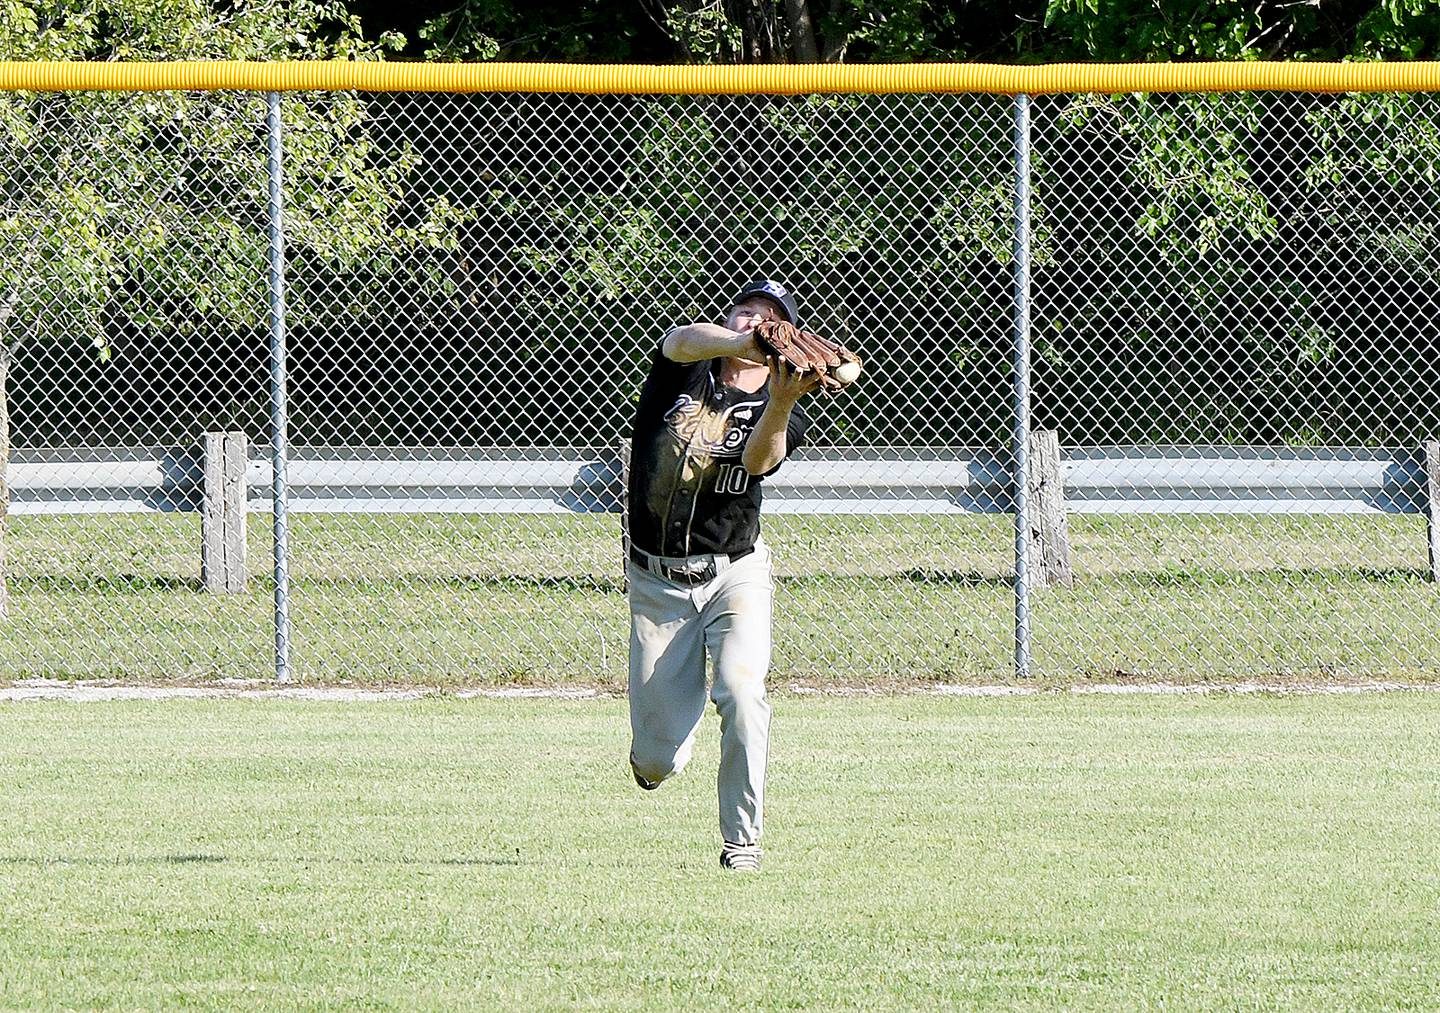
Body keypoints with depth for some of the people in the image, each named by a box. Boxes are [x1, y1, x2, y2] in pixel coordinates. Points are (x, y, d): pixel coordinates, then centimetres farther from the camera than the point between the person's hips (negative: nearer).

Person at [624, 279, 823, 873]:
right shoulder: (685, 373, 0)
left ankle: (742, 840, -12)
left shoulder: (781, 414, -1)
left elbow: (760, 459, -24)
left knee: (740, 691, -28)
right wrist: (743, 347, -46)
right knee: (660, 762, -1)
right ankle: (653, 750, 39)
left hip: (735, 576, 0)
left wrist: (780, 403, -44)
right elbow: (687, 340, -25)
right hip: (657, 584, 0)